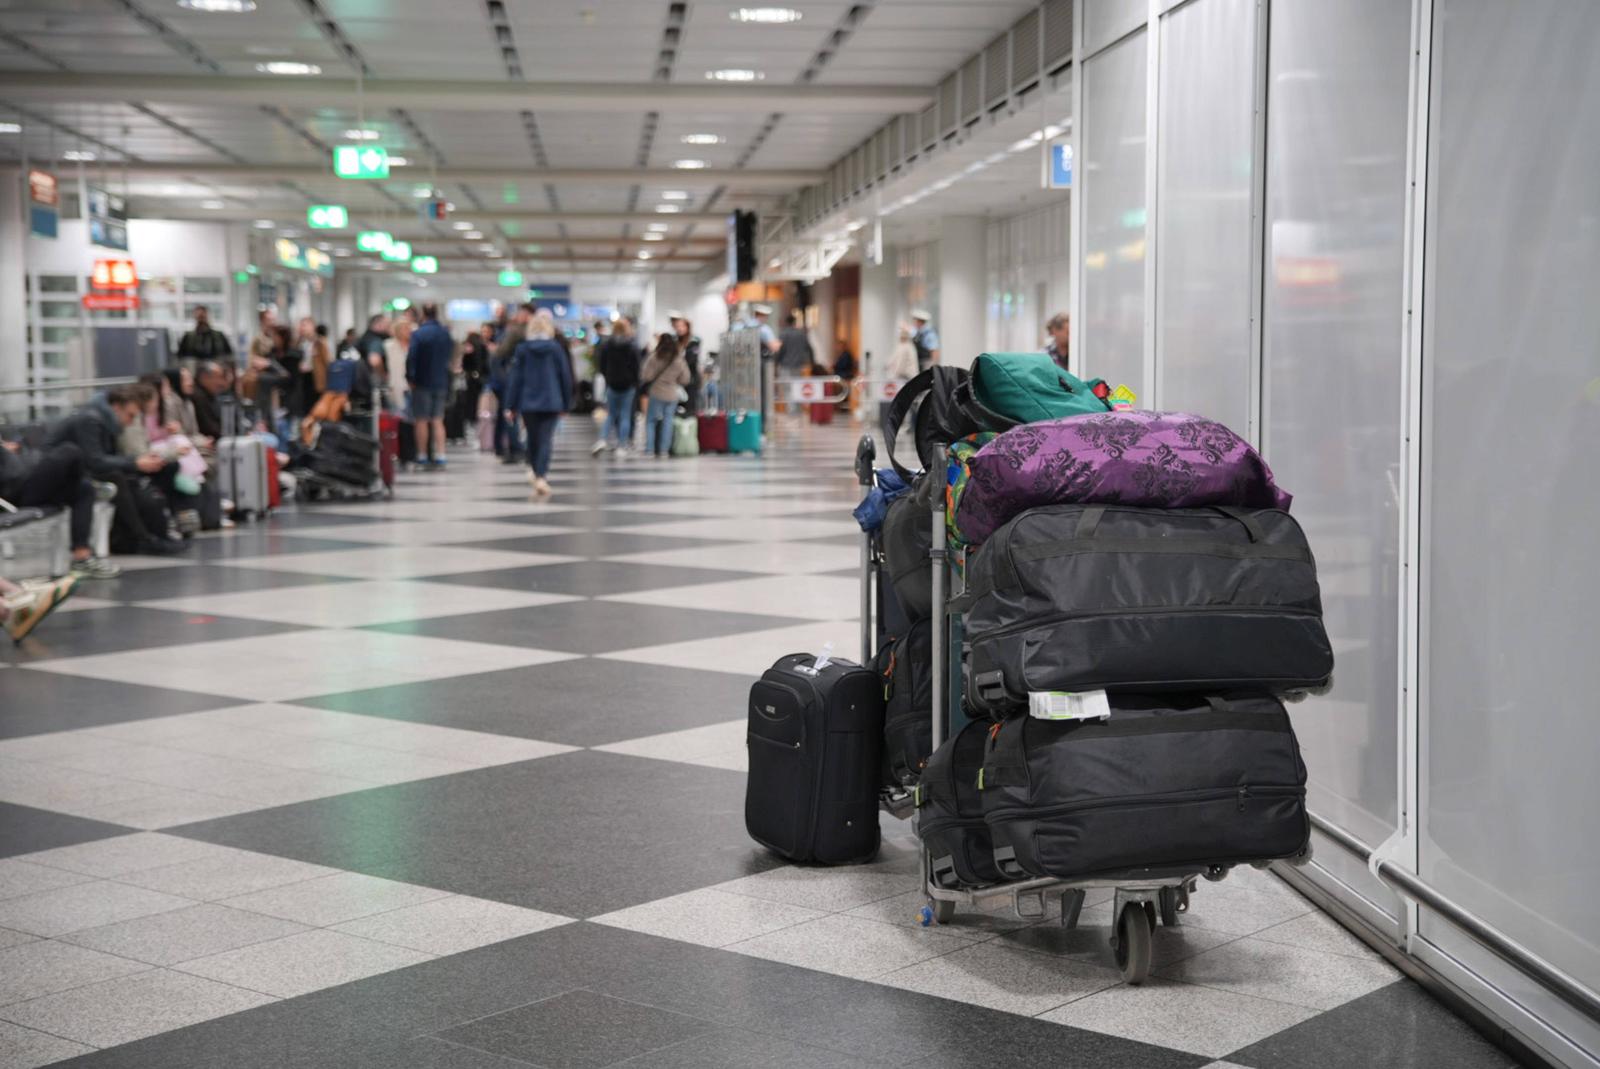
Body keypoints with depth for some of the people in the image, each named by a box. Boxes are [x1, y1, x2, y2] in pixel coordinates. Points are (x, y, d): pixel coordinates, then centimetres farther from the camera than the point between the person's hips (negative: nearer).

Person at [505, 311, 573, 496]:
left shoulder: (522, 349, -2)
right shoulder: (556, 349, -1)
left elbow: (516, 377, -2)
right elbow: (566, 377, 3)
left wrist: (512, 405, 3)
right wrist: (566, 404, 12)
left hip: (528, 402, 1)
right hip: (551, 402, -1)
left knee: (532, 438, 18)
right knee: (546, 440, -5)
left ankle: (534, 470, 29)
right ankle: (541, 476, -18)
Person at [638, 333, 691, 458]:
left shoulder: (654, 358, -12)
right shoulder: (680, 361, -2)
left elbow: (646, 376, -12)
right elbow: (685, 380, 5)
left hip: (656, 393, -3)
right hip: (672, 395, 3)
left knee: (651, 421, 7)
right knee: (667, 422, 8)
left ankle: (649, 450, 0)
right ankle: (663, 450, 6)